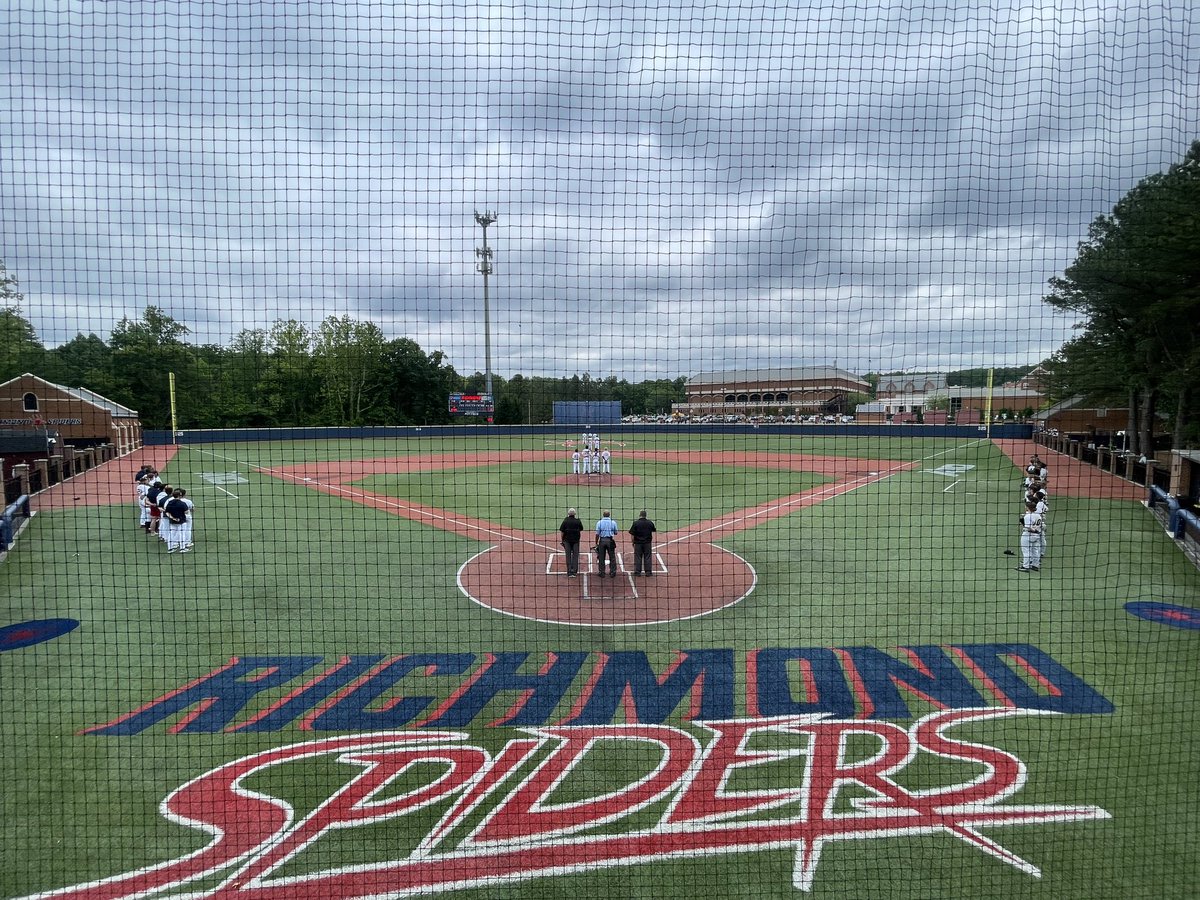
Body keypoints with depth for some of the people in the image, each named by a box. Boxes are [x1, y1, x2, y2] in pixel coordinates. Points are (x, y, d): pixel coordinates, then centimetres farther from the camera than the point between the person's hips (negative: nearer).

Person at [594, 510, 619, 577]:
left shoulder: (599, 522, -3)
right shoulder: (613, 522, 0)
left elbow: (597, 534, -4)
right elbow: (616, 533, 7)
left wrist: (596, 543, 3)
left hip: (602, 541, 0)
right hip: (610, 541, 0)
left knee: (601, 557, 8)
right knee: (612, 557, 8)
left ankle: (601, 573, 11)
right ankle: (612, 572, 9)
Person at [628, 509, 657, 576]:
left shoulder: (636, 523, -10)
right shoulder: (650, 523, -3)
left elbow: (632, 534, -9)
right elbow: (654, 530, 12)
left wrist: (633, 542, 3)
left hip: (638, 543, -1)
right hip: (647, 543, 1)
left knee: (637, 557, 8)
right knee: (648, 557, 8)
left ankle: (637, 571, 12)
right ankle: (648, 572, 10)